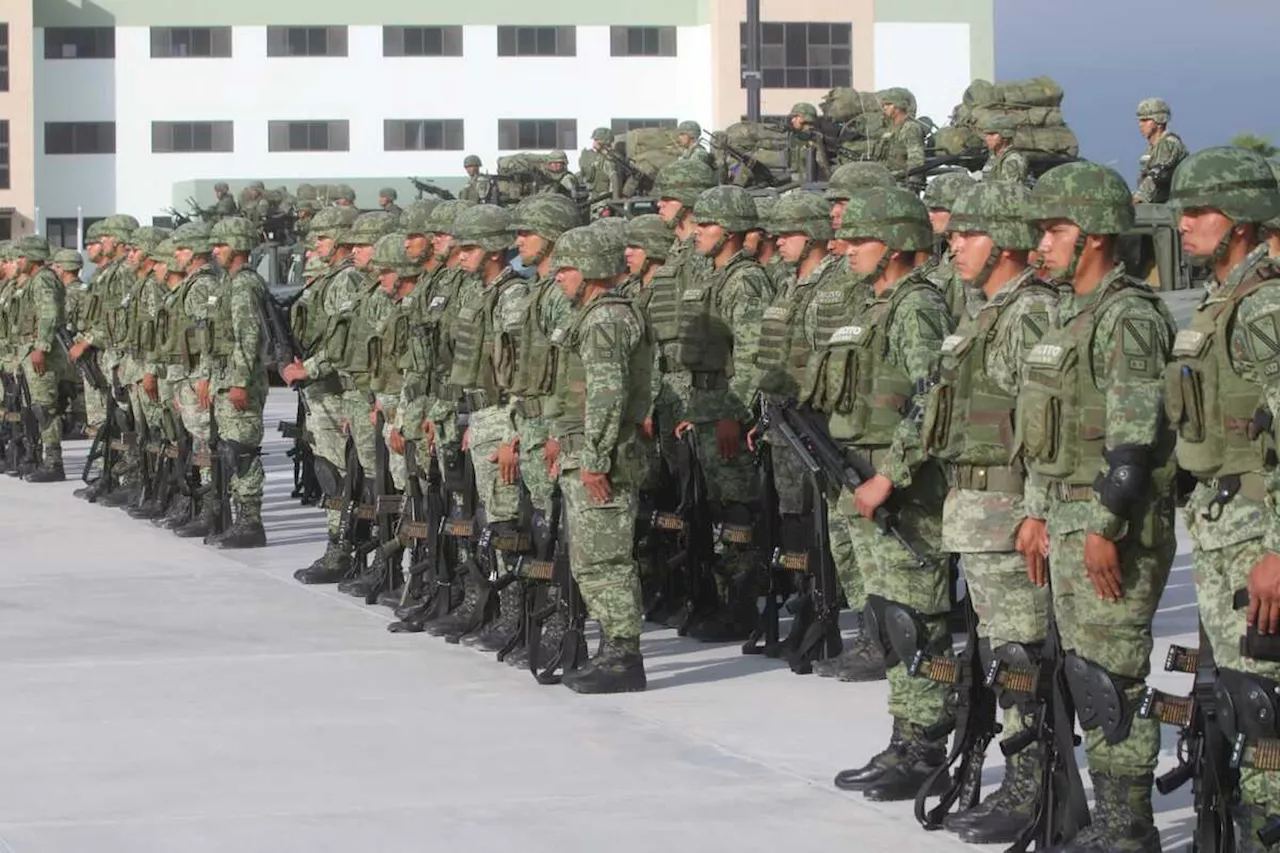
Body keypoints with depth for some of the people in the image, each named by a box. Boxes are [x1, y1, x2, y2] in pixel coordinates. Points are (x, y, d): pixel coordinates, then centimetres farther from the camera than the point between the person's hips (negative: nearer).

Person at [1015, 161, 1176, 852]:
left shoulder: (1129, 318, -15)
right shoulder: (1072, 313, 17)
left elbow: (1134, 434, -21)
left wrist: (1106, 527, -23)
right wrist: (1037, 512, 20)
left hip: (1116, 519, -10)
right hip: (1069, 514, 10)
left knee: (1111, 679, -8)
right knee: (1084, 672, 12)